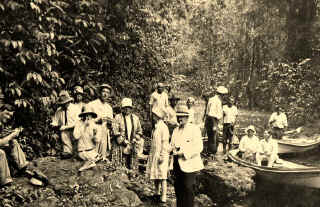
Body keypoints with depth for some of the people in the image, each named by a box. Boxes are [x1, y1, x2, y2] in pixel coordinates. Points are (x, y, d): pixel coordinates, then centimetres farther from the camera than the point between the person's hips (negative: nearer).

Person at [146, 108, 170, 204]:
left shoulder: (163, 127, -14)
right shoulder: (156, 127, 14)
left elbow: (165, 143, -17)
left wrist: (162, 156, -19)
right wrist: (151, 155, 19)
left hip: (161, 155, -9)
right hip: (154, 155, 9)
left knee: (162, 176, -4)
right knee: (155, 175, 15)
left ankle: (163, 197, 2)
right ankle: (157, 193, 29)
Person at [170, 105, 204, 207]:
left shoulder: (194, 129, -6)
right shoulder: (175, 130, 15)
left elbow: (199, 147, -14)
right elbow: (172, 145, 21)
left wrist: (183, 153, -21)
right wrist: (172, 147, -3)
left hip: (189, 165, -6)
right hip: (177, 164, 6)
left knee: (188, 189, -5)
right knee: (178, 187, 11)